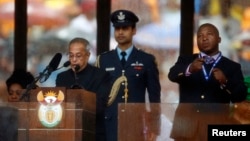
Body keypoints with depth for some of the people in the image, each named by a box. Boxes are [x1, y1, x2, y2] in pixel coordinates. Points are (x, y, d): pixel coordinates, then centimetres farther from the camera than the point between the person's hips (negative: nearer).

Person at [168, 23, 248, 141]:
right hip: (186, 126, 1)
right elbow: (172, 75, -7)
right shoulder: (186, 60, 13)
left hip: (216, 127, -1)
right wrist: (190, 69, -29)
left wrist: (225, 82, -19)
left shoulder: (232, 67, 10)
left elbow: (240, 96, 0)